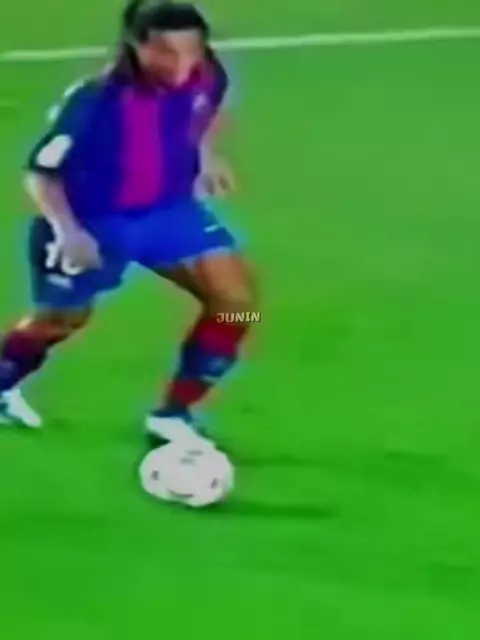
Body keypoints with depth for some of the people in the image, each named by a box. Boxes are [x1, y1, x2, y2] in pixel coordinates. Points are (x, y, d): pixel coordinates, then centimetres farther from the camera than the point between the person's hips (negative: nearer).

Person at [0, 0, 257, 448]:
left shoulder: (204, 76, -18)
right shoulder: (96, 100, -33)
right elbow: (41, 171, -23)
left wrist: (204, 153, 3)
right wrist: (66, 230, -35)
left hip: (169, 209, 4)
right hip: (95, 221, -4)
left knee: (235, 297, -11)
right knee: (62, 320, 17)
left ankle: (173, 416, 4)